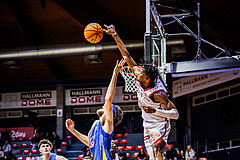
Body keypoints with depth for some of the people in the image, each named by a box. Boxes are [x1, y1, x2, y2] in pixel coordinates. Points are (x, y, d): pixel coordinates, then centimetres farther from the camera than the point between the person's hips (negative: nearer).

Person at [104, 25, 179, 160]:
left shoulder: (158, 94, -31)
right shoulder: (139, 78, -13)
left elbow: (176, 114, -28)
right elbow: (127, 56, -8)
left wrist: (155, 111, -39)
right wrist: (115, 36, -9)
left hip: (160, 126, -7)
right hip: (148, 125, 7)